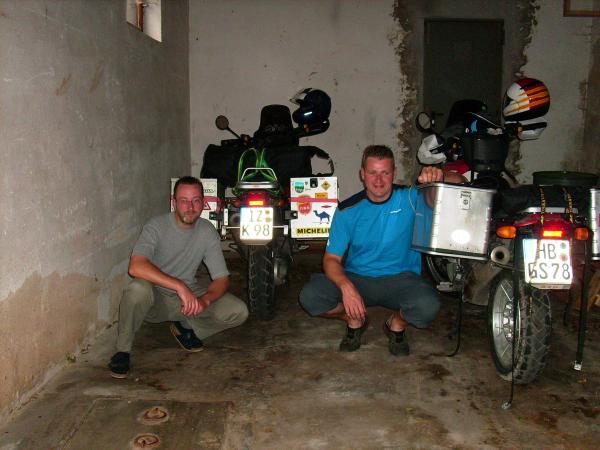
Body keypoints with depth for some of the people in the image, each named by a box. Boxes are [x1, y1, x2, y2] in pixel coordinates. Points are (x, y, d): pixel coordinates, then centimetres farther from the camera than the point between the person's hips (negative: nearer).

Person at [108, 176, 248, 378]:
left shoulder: (207, 231, -5)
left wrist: (204, 300, -26)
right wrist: (180, 286, -41)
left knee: (238, 312, -16)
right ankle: (122, 351, -13)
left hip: (188, 295, 4)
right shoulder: (157, 227, -17)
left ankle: (185, 328, 11)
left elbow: (222, 278, -4)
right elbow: (136, 267, -34)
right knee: (138, 289, -39)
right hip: (156, 297, -4)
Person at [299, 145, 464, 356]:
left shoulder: (410, 199, -5)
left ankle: (397, 323, 5)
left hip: (400, 278, -1)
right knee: (309, 296, -24)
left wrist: (439, 176, -31)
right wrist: (346, 287, -27)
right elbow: (331, 259, -6)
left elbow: (460, 183, -6)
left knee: (428, 306, -34)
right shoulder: (347, 210, -4)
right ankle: (354, 320, 9)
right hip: (356, 278, 1)